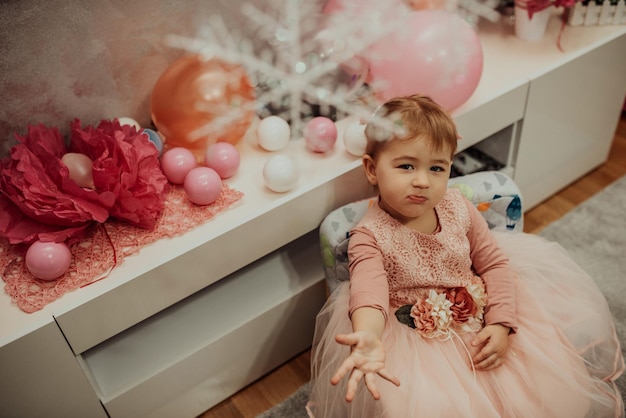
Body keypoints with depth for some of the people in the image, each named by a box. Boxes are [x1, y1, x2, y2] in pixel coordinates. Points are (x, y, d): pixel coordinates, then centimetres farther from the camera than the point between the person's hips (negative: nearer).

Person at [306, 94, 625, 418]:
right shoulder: (369, 235, -20)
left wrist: (501, 324, -11)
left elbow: (494, 263, 1)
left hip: (480, 324, 4)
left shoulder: (458, 210, -7)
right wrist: (368, 338, -59)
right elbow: (368, 289, -38)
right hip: (416, 343, -4)